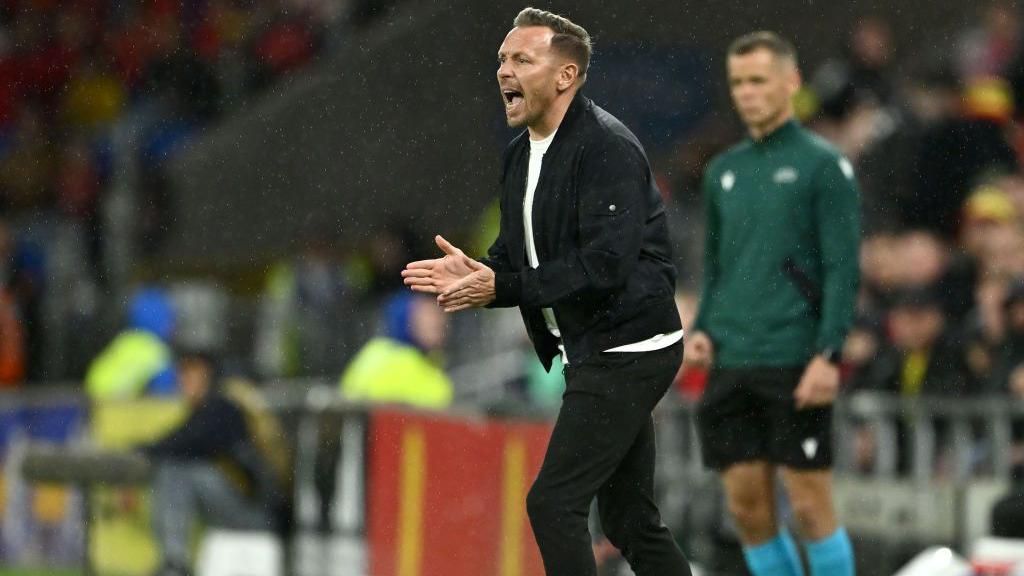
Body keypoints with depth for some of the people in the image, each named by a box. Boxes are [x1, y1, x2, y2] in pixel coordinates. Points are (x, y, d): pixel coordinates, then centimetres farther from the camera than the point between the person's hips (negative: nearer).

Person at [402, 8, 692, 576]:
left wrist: (500, 287, -26)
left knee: (553, 502, -13)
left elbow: (604, 264, -27)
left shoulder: (606, 147, -18)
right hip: (596, 355, 10)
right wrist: (474, 272, -6)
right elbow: (517, 254, 17)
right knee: (629, 519, 13)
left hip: (625, 352, -10)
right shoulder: (521, 153, 11)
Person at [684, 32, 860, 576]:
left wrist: (828, 354, -17)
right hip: (730, 366, 6)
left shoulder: (824, 165, -2)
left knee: (810, 507, -4)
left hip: (796, 368, -6)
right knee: (748, 508, 4)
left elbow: (843, 268, -8)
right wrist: (701, 331, 6)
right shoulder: (722, 171, 15)